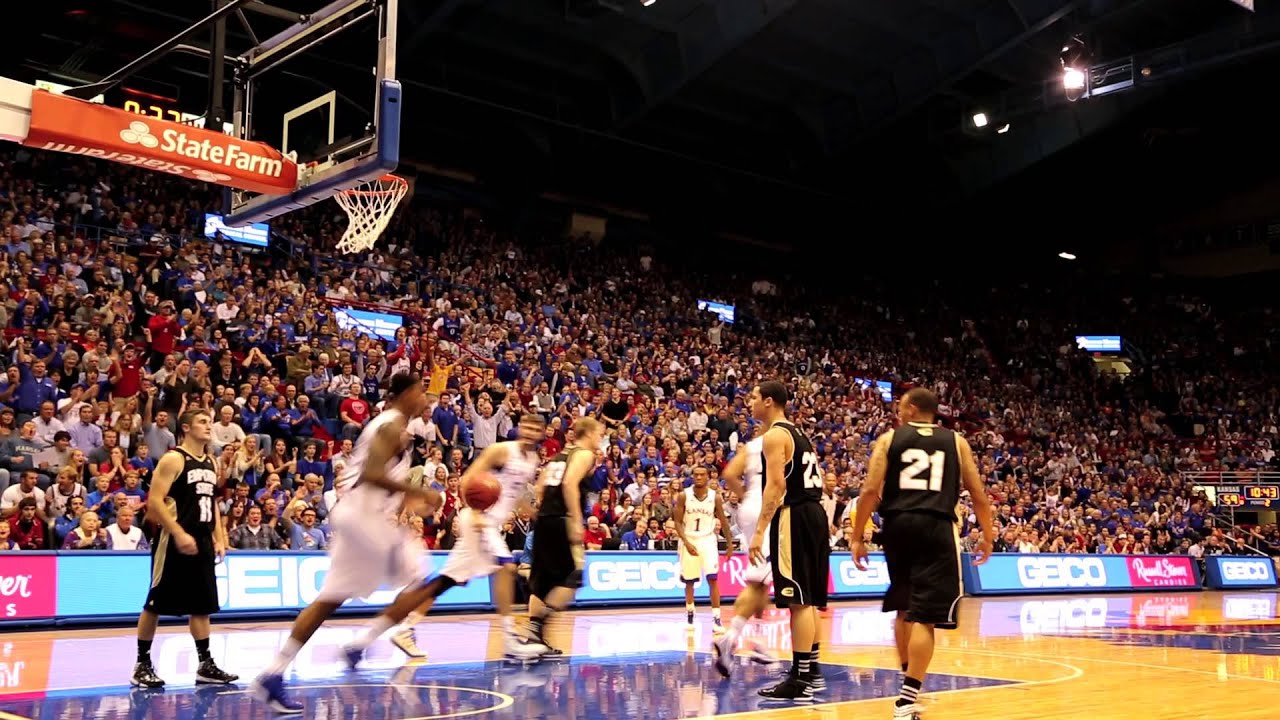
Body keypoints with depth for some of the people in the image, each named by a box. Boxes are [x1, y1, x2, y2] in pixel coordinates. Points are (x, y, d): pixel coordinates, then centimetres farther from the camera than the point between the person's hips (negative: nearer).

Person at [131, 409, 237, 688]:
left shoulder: (211, 462, 14)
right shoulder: (173, 459, -10)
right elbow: (155, 501, -16)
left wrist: (219, 538, 12)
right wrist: (179, 534, -22)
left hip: (202, 542, 8)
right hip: (175, 542, -8)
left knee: (202, 605, 9)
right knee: (155, 604, 0)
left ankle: (206, 665, 14)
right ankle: (142, 665, 9)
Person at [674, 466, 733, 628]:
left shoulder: (715, 497, -5)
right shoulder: (684, 496, -8)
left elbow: (723, 521, 6)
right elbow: (678, 522, -6)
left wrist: (730, 544, 6)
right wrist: (687, 543, -17)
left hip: (708, 540, 0)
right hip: (689, 541, 0)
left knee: (713, 579, -12)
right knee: (689, 582, 9)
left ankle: (716, 619, -11)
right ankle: (689, 616, 28)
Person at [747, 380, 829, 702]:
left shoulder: (774, 435, -10)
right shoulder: (797, 433, 20)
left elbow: (776, 485, -20)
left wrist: (760, 531, -22)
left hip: (794, 517, -10)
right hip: (814, 513, 10)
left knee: (798, 600, -9)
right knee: (808, 599, 15)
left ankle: (801, 679, -8)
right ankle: (811, 669, 22)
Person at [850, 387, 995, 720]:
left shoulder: (889, 439, 9)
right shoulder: (956, 441, 13)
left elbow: (871, 490, -1)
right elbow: (978, 494, 11)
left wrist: (857, 538, 3)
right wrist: (987, 536, 23)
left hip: (898, 526, 1)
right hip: (936, 528, -1)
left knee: (905, 608, 20)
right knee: (924, 615, -4)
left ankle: (909, 683, 29)